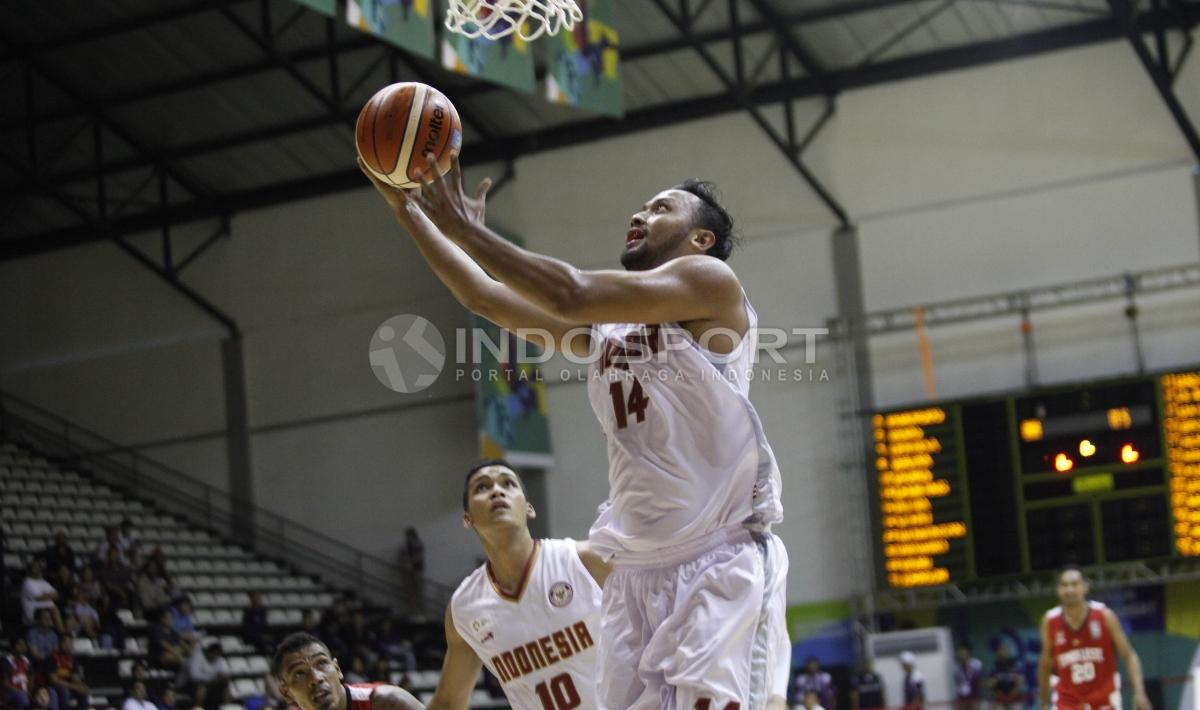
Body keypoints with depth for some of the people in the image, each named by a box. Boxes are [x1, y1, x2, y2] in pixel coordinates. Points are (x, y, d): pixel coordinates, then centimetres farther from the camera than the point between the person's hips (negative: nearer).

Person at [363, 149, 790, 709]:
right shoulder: (605, 329, 19)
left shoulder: (710, 282, -3)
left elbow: (573, 296, -15)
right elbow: (485, 298, 19)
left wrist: (465, 230, -11)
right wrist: (407, 210, 14)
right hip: (637, 572, 7)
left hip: (720, 563, -7)